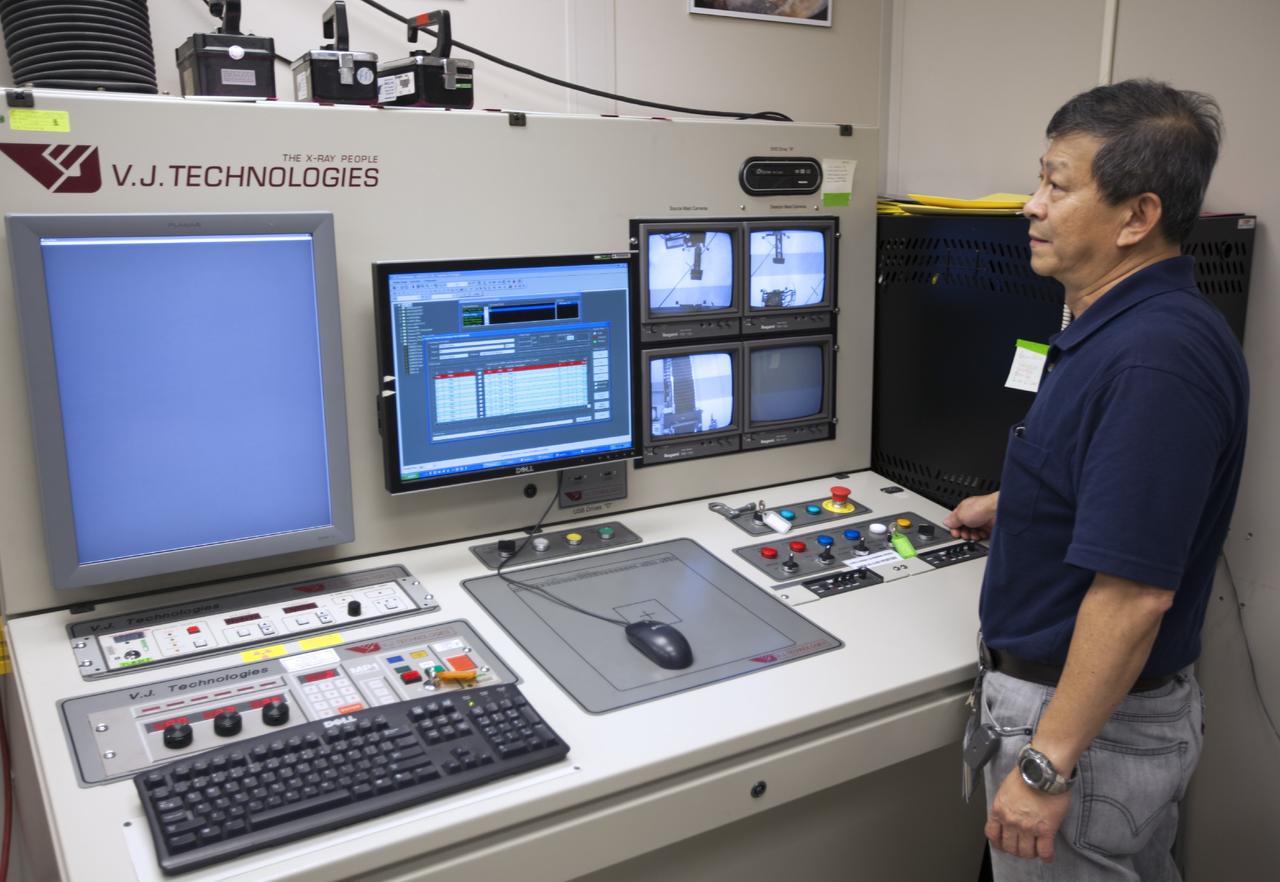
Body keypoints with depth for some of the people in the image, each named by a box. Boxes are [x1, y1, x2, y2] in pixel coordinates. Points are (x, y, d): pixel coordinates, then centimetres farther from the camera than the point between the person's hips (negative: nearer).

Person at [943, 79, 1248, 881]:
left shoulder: (1151, 361, -28)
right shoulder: (1141, 325, 4)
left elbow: (1133, 592, -30)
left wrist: (1045, 765, -25)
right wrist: (1013, 507, 24)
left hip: (1090, 722, -10)